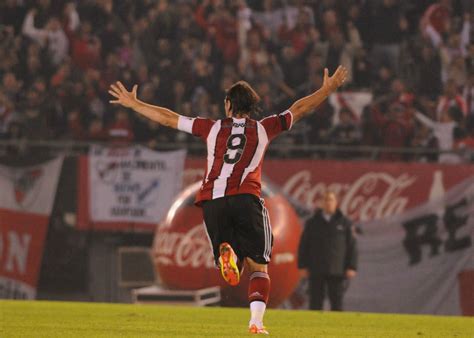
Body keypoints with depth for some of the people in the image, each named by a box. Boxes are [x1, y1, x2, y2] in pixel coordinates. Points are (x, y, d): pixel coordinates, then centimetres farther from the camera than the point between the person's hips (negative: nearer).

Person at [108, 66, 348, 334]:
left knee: (234, 270, 9)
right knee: (259, 266, 6)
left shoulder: (212, 128, 18)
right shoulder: (263, 128, 16)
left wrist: (132, 103, 33)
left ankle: (226, 252, -27)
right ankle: (256, 321, -12)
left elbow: (167, 118, 22)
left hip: (212, 201, 1)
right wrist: (328, 89, 38)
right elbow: (300, 109, 24)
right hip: (245, 198, -1)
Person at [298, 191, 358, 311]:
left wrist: (351, 267, -6)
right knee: (316, 302, -2)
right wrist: (303, 266, -2)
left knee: (336, 301, -3)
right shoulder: (312, 223, 7)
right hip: (316, 271, 1)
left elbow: (352, 246, 2)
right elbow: (303, 246, 7)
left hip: (336, 271, -1)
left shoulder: (344, 223, 5)